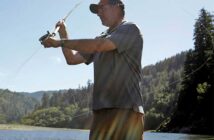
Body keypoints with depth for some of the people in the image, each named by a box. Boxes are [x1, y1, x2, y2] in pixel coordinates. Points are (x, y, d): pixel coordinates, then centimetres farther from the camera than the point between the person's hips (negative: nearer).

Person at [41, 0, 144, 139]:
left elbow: (97, 45, -16)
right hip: (101, 111, 7)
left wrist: (60, 42, -9)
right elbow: (72, 59, 22)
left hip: (125, 110, -7)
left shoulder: (130, 29, -1)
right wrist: (63, 34, 10)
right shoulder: (101, 39, 22)